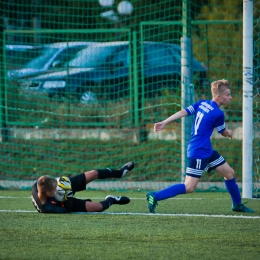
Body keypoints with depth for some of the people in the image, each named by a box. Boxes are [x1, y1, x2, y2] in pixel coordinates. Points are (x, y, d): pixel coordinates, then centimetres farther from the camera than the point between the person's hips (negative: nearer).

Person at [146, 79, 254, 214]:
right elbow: (224, 133, -1)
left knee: (229, 173, 16)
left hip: (207, 151, 10)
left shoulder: (202, 103, 4)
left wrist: (164, 122, -8)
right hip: (199, 153, -10)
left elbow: (183, 112, -5)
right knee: (189, 188, -11)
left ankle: (237, 204, 30)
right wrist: (230, 133, 22)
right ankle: (155, 196, -13)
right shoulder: (218, 114, -18)